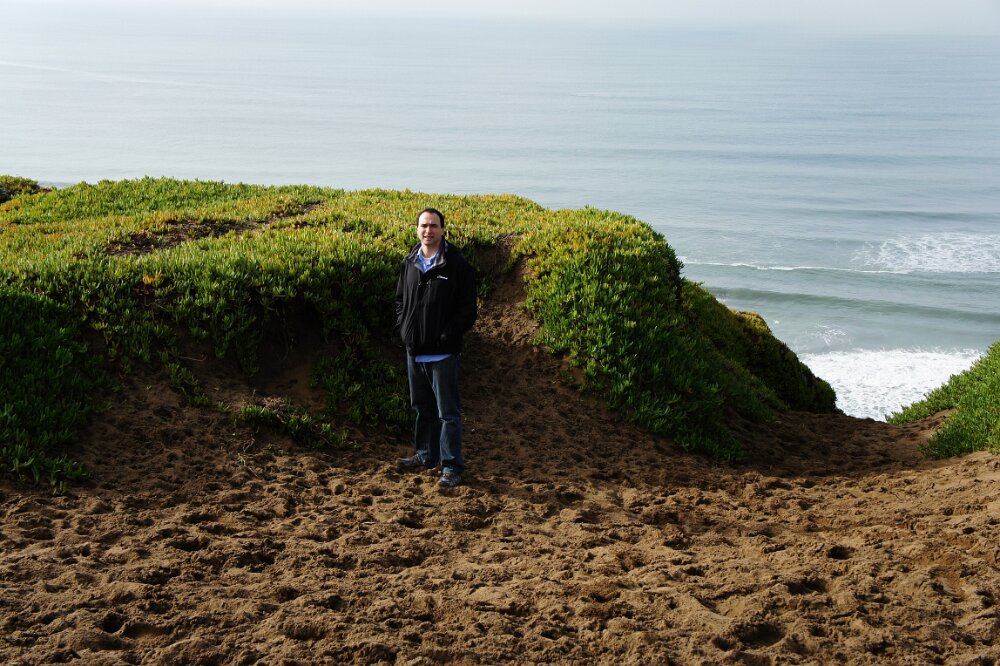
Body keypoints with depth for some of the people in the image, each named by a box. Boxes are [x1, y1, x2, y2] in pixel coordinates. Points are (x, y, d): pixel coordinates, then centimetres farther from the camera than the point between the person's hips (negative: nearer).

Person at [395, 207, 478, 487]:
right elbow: (400, 299, 20)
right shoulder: (409, 263, 8)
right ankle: (426, 455, 33)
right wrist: (403, 328, 6)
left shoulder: (457, 265, -9)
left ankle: (452, 466, 5)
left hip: (443, 353, -6)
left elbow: (467, 309, -9)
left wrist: (448, 335, -16)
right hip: (414, 350, 6)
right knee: (422, 407, 19)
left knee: (447, 412, -1)